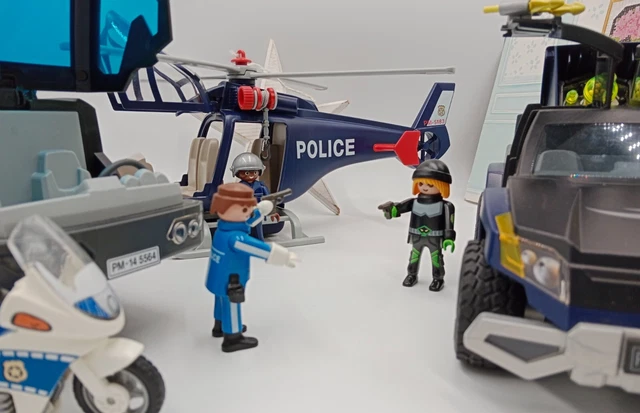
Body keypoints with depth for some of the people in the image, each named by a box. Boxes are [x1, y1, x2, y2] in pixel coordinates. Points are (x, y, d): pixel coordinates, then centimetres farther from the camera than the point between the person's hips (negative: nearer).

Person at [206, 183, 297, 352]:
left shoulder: (224, 227, -6)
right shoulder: (235, 238, -37)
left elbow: (245, 220, 13)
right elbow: (262, 249, -37)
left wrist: (260, 210, 15)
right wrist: (285, 257, -34)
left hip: (220, 278, 10)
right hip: (230, 282, -10)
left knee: (223, 303, 28)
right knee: (231, 307, 8)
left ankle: (220, 327, 49)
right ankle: (232, 338, 25)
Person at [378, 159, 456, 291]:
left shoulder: (445, 206, -14)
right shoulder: (414, 203, -7)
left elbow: (449, 224, -13)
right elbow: (399, 207, -17)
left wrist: (449, 238, -16)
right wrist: (390, 209, -37)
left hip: (435, 238, -3)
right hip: (417, 237, 3)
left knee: (436, 257, 9)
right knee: (414, 255, 17)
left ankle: (438, 278, 25)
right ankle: (412, 275, 35)